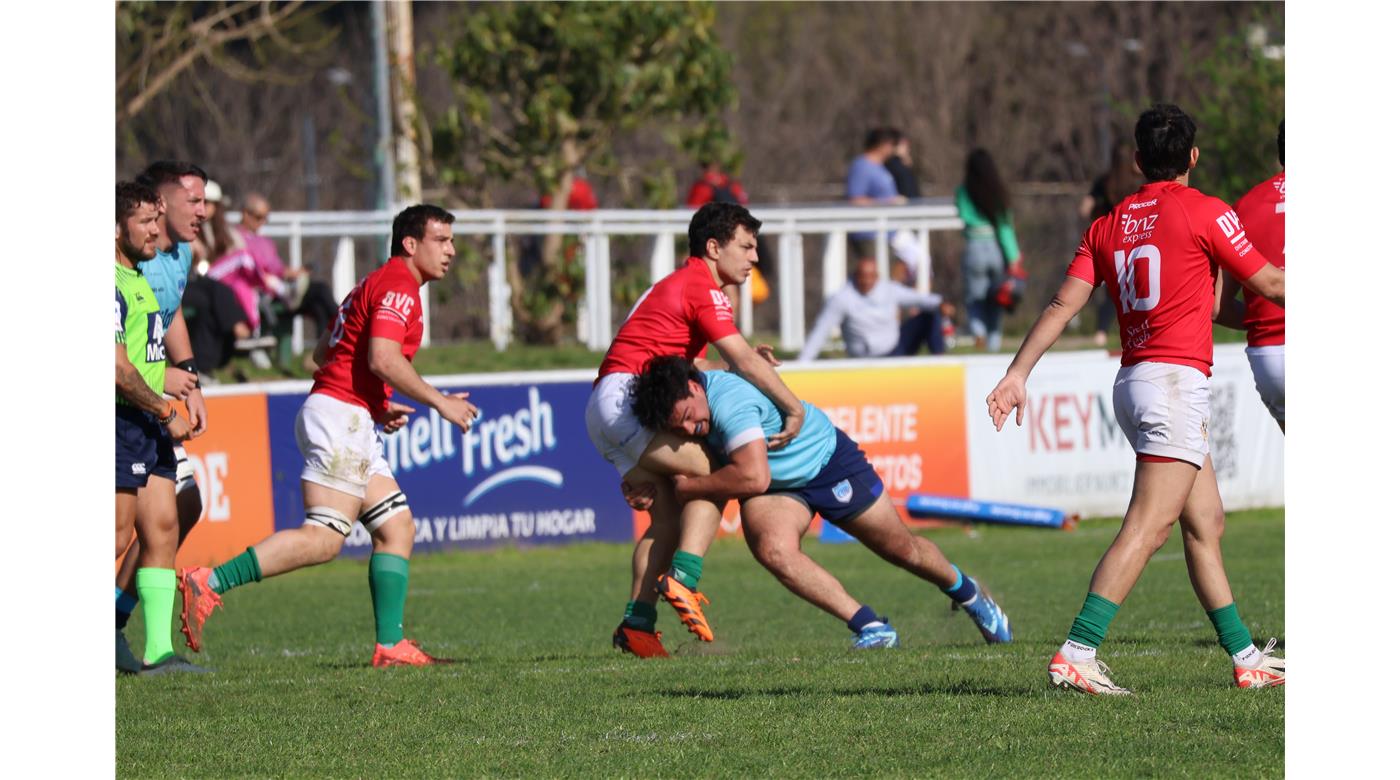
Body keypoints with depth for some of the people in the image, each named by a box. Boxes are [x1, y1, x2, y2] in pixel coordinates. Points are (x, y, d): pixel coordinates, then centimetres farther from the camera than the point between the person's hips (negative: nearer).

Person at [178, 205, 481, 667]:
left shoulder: (377, 284, 23)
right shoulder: (397, 286, -9)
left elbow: (323, 351, 25)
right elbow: (382, 359, -23)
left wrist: (380, 406, 21)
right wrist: (439, 402, -16)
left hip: (356, 426, 11)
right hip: (340, 416, -11)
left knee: (397, 528, 7)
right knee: (323, 538, -17)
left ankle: (390, 645, 4)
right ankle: (207, 584, -21)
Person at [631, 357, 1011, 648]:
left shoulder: (728, 400, -39)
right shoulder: (677, 400, -15)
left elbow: (753, 477, -45)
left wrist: (689, 487, -33)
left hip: (827, 459, -5)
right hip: (779, 487, 6)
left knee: (903, 550, 12)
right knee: (772, 548, -26)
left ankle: (965, 591, 45)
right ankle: (871, 629, -16)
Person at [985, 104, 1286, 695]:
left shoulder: (1108, 225, 11)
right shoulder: (1204, 213, -5)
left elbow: (1062, 304, 4)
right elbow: (1269, 284, 2)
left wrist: (1018, 374, 3)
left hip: (1134, 380, 8)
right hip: (1177, 378, -8)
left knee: (1205, 523, 14)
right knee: (1146, 529, -13)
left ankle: (1245, 657, 18)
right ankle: (1076, 654, -23)